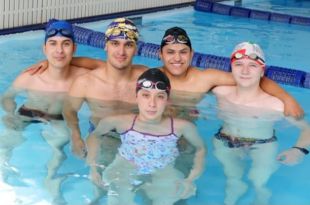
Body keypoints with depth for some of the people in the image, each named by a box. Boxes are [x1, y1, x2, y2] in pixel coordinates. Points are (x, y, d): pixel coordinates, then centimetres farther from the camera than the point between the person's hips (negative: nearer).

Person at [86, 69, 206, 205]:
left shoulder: (181, 127, -23)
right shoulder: (120, 122, -22)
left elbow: (200, 149, -1)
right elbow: (94, 136, 0)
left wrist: (190, 179, -10)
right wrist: (93, 167, -8)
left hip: (161, 177, 1)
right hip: (124, 174, -1)